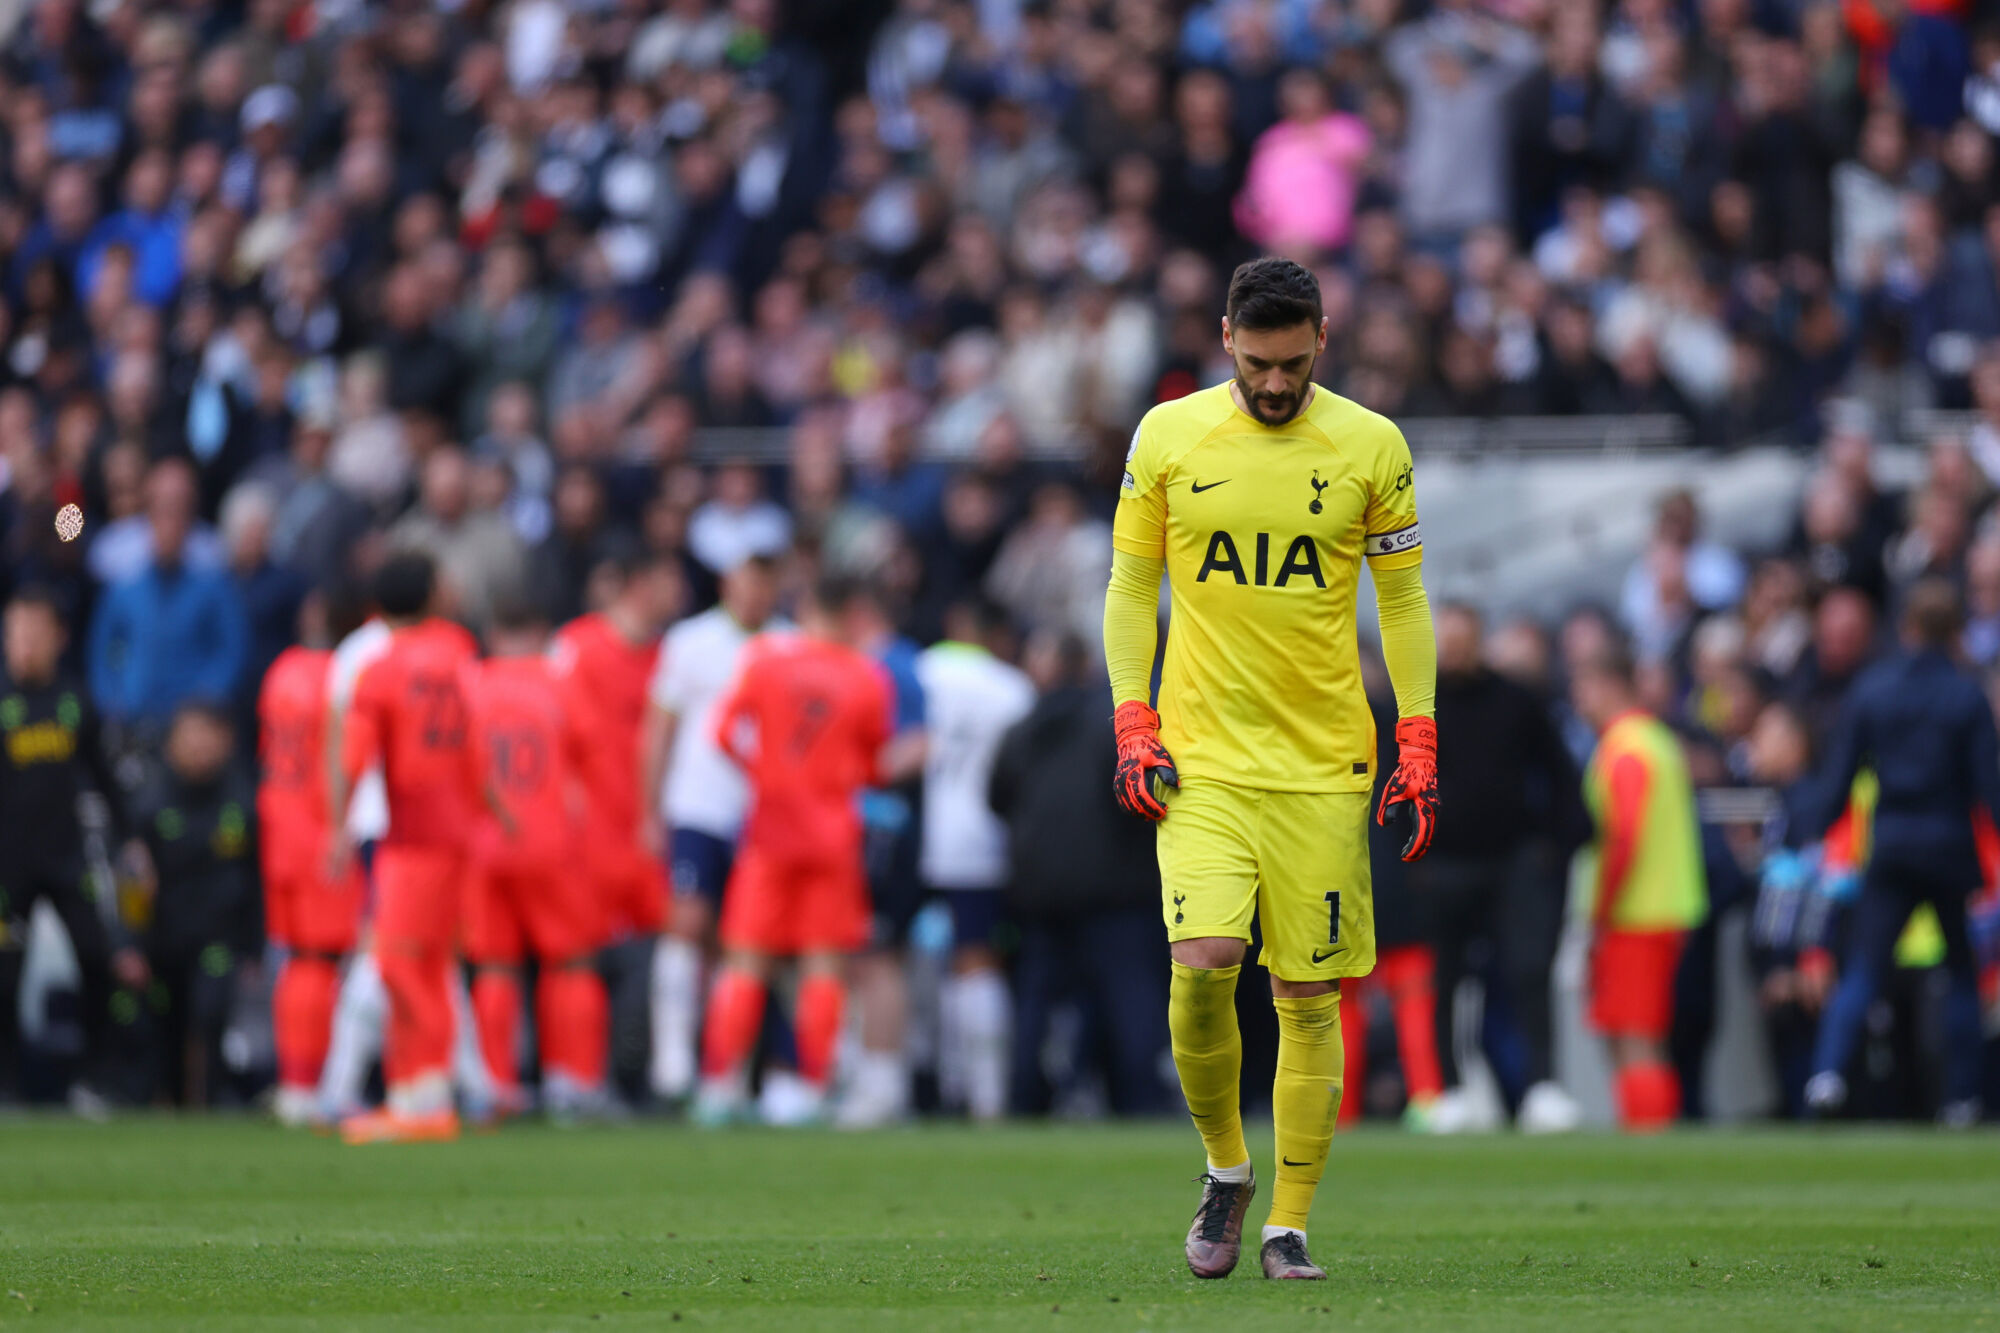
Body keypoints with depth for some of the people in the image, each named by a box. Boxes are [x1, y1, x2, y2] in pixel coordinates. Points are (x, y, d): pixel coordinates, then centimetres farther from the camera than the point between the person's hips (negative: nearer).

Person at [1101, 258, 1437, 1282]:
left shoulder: (1370, 446, 3)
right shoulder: (1168, 437, 3)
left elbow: (1403, 599, 9)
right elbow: (1131, 584, 9)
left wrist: (1418, 749, 2)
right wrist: (1133, 729, -1)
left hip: (1323, 764, 0)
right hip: (1199, 755, 0)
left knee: (1308, 996, -1)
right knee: (1202, 965, -17)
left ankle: (1288, 1226, 8)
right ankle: (1225, 1172, 7)